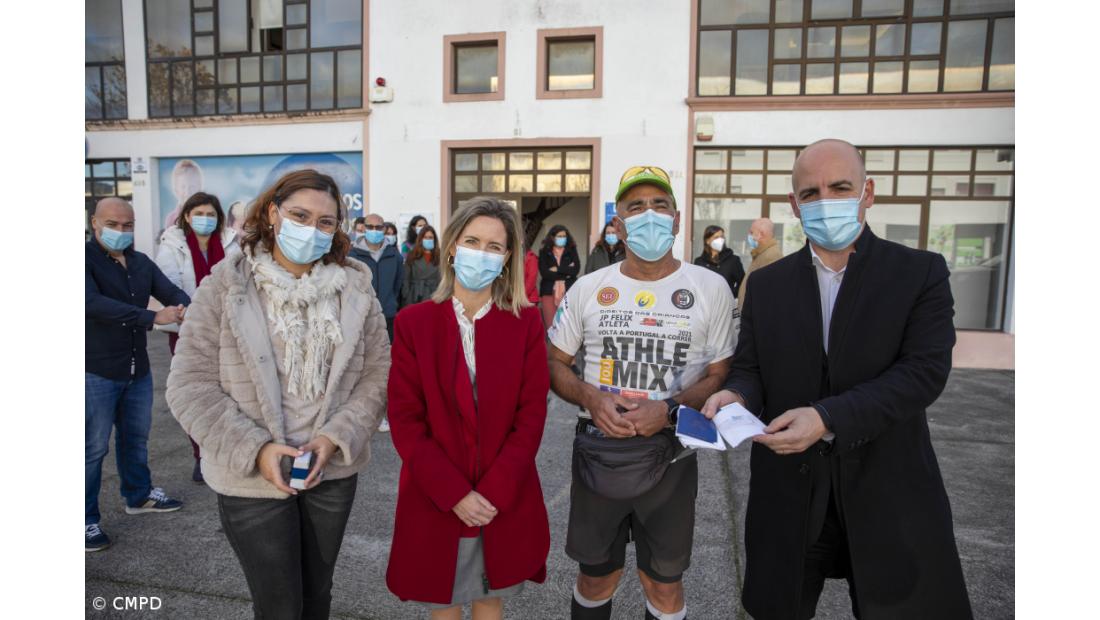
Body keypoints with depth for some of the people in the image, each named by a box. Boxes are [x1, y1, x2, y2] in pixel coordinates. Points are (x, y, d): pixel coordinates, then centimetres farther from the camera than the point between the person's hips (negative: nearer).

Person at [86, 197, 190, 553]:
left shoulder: (141, 263, 8)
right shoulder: (86, 259, -12)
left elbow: (173, 292, -2)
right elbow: (92, 303, -28)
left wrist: (188, 312, -26)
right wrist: (153, 318, -35)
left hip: (138, 369, 6)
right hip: (96, 372, -6)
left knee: (136, 436, 20)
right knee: (93, 447, 3)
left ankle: (139, 496, 38)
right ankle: (86, 519, 17)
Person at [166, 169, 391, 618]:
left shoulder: (355, 288, -2)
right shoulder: (225, 286, -8)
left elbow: (377, 373, -1)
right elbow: (191, 385, -9)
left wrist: (337, 437, -14)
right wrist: (255, 449, -17)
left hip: (334, 471, 3)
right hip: (251, 479, -2)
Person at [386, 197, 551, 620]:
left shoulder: (526, 323, -3)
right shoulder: (413, 322, -5)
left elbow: (532, 415, -6)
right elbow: (404, 419, -8)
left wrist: (494, 492, -14)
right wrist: (454, 494, -14)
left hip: (505, 501, 1)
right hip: (435, 500, 0)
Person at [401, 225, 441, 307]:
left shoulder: (438, 257, 6)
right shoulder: (412, 256, 6)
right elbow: (406, 278, 3)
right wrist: (406, 297, -5)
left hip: (433, 297, 0)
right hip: (415, 297, 0)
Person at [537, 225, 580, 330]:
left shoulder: (572, 251, 11)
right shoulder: (544, 252, 7)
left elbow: (575, 270, -3)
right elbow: (544, 273, -5)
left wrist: (557, 270, -4)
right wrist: (566, 273, -4)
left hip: (569, 291, 1)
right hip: (549, 291, 0)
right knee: (551, 325, -6)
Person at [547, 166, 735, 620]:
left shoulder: (711, 289, -3)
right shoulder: (587, 288, 1)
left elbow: (720, 375, 0)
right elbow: (553, 363, 7)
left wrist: (669, 408, -18)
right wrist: (591, 398, -13)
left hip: (669, 456, -1)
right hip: (597, 452, 1)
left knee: (664, 583, 16)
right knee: (596, 576, 18)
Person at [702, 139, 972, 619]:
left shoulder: (921, 272, -4)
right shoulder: (767, 282, 4)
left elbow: (924, 371, -15)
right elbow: (750, 366, 3)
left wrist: (827, 418, -26)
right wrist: (738, 395, -20)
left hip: (886, 485, -2)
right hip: (788, 484, 2)